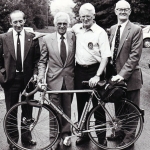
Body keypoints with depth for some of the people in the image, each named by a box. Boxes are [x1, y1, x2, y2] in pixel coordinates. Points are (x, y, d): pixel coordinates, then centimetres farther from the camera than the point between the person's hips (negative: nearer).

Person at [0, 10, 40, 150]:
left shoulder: (32, 38, -1)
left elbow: (37, 58, 2)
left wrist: (35, 73, -8)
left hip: (28, 78, 1)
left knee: (27, 110, 13)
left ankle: (26, 136, 30)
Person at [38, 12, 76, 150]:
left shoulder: (73, 37, 2)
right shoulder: (47, 39, 1)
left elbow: (75, 57, 7)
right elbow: (43, 61, 4)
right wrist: (41, 75, -10)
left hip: (69, 79, 1)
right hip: (54, 79, -1)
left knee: (67, 108, 12)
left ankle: (65, 134, 29)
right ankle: (56, 138, 17)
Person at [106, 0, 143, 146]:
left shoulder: (136, 30, -10)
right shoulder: (112, 29, 9)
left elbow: (135, 55, -16)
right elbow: (110, 51, 11)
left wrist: (122, 74, -21)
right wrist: (109, 73, 3)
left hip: (129, 77, -6)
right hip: (115, 76, 6)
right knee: (118, 107, 19)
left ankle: (129, 136, 24)